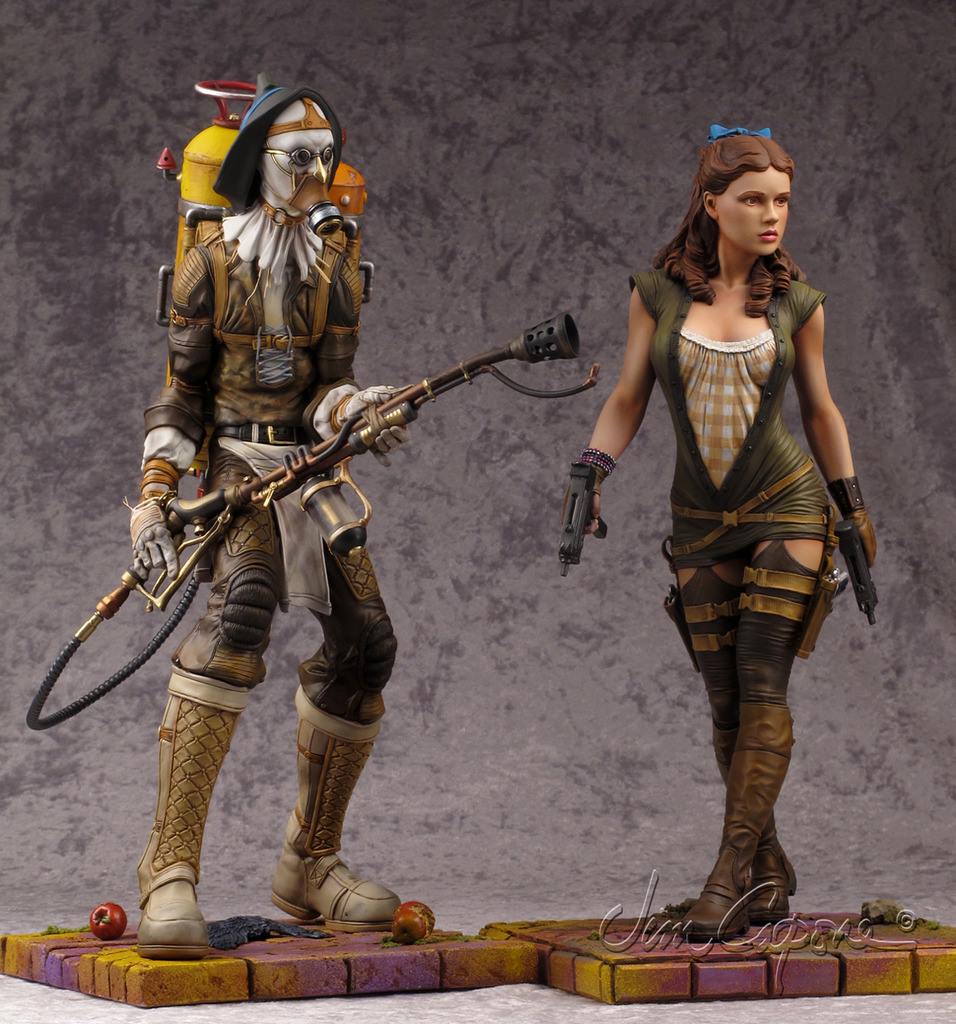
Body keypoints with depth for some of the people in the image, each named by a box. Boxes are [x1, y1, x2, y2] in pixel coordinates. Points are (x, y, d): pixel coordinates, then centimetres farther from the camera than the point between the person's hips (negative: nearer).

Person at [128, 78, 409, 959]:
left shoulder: (337, 261, 7)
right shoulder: (214, 260, -1)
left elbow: (329, 384, -2)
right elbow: (182, 386, 0)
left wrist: (357, 411, -25)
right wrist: (154, 496, -10)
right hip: (234, 463, -5)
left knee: (363, 646, -2)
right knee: (241, 612, -30)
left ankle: (311, 864, 16)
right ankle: (171, 869, -35)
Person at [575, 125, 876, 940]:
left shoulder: (796, 303, 1)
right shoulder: (657, 293, 0)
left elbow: (820, 409, 11)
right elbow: (627, 399, 7)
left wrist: (855, 510, 13)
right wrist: (592, 475, -6)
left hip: (786, 507, -1)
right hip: (702, 521, 1)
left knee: (762, 688, -12)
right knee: (727, 702, 1)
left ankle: (733, 871, -13)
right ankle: (770, 873, 13)